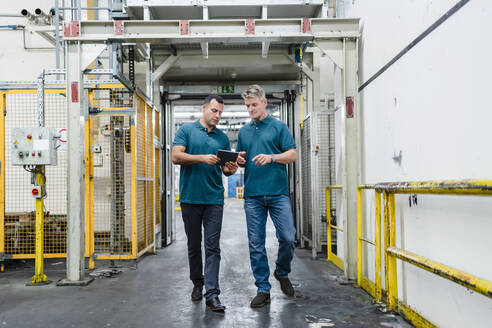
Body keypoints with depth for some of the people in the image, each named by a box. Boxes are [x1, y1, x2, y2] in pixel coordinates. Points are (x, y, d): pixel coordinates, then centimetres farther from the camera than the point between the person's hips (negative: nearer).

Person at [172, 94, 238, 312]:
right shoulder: (186, 130, 4)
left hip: (214, 198, 1)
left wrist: (230, 170, -9)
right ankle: (197, 284, 29)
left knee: (213, 247, -4)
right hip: (190, 197, -1)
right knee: (194, 245, 11)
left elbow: (226, 167, 14)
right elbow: (176, 157, -7)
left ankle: (212, 294, -4)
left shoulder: (223, 138, 13)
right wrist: (202, 158, -19)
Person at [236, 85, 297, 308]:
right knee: (256, 244, 3)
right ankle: (263, 289, 14)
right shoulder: (243, 132, 17)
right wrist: (239, 161, -2)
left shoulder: (278, 127, 5)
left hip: (278, 192, -3)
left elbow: (292, 154, 0)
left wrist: (271, 157, -16)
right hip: (253, 195, 3)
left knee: (288, 238, -6)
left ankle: (282, 273, 23)